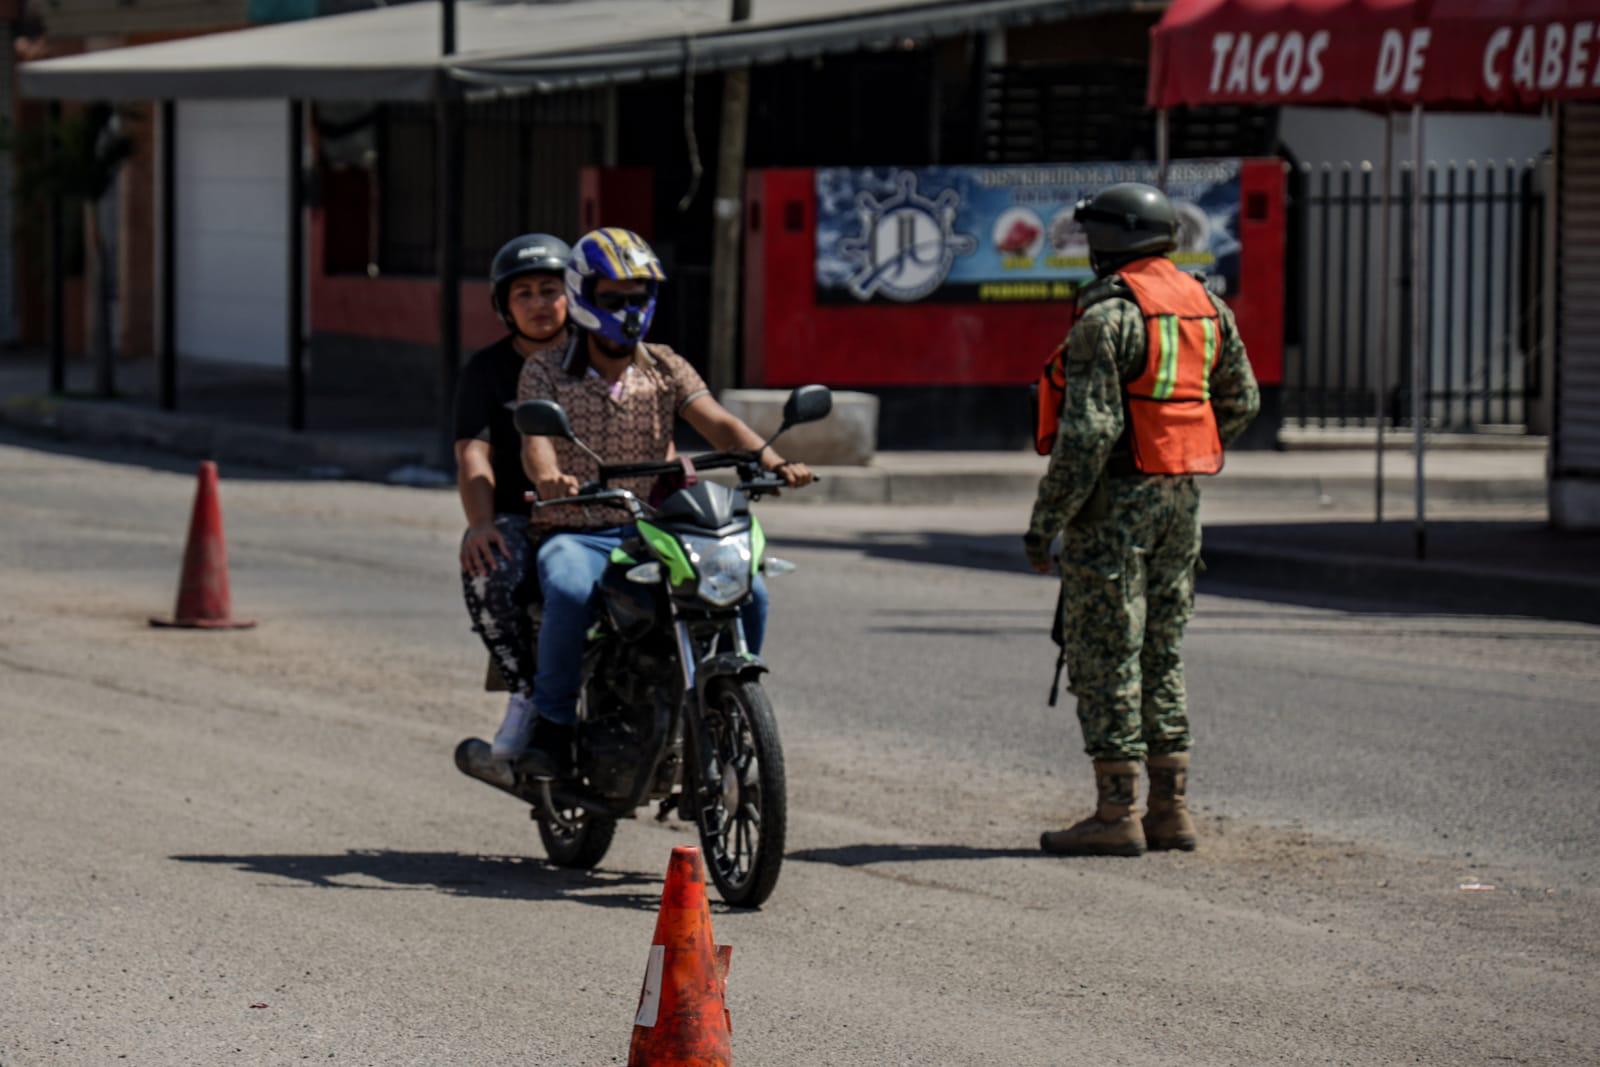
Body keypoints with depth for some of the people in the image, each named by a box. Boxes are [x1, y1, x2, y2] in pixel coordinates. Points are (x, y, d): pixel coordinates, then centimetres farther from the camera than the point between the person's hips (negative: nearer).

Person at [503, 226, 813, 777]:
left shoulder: (666, 367, 10)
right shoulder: (546, 371, 1)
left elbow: (717, 423, -4)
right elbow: (536, 437, -17)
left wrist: (771, 461, -24)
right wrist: (548, 478, -41)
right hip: (574, 534, -3)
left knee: (747, 591, -19)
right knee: (572, 593, -38)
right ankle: (551, 719, -18)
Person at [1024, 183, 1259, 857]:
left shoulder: (1109, 314, -15)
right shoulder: (1206, 306, 10)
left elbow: (1088, 431, -20)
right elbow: (1241, 401, 19)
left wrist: (1045, 522, -16)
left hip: (1117, 498, -8)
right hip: (1182, 498, 8)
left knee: (1105, 656, -3)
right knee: (1161, 654, 14)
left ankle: (1118, 814, -4)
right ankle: (1171, 808, 13)